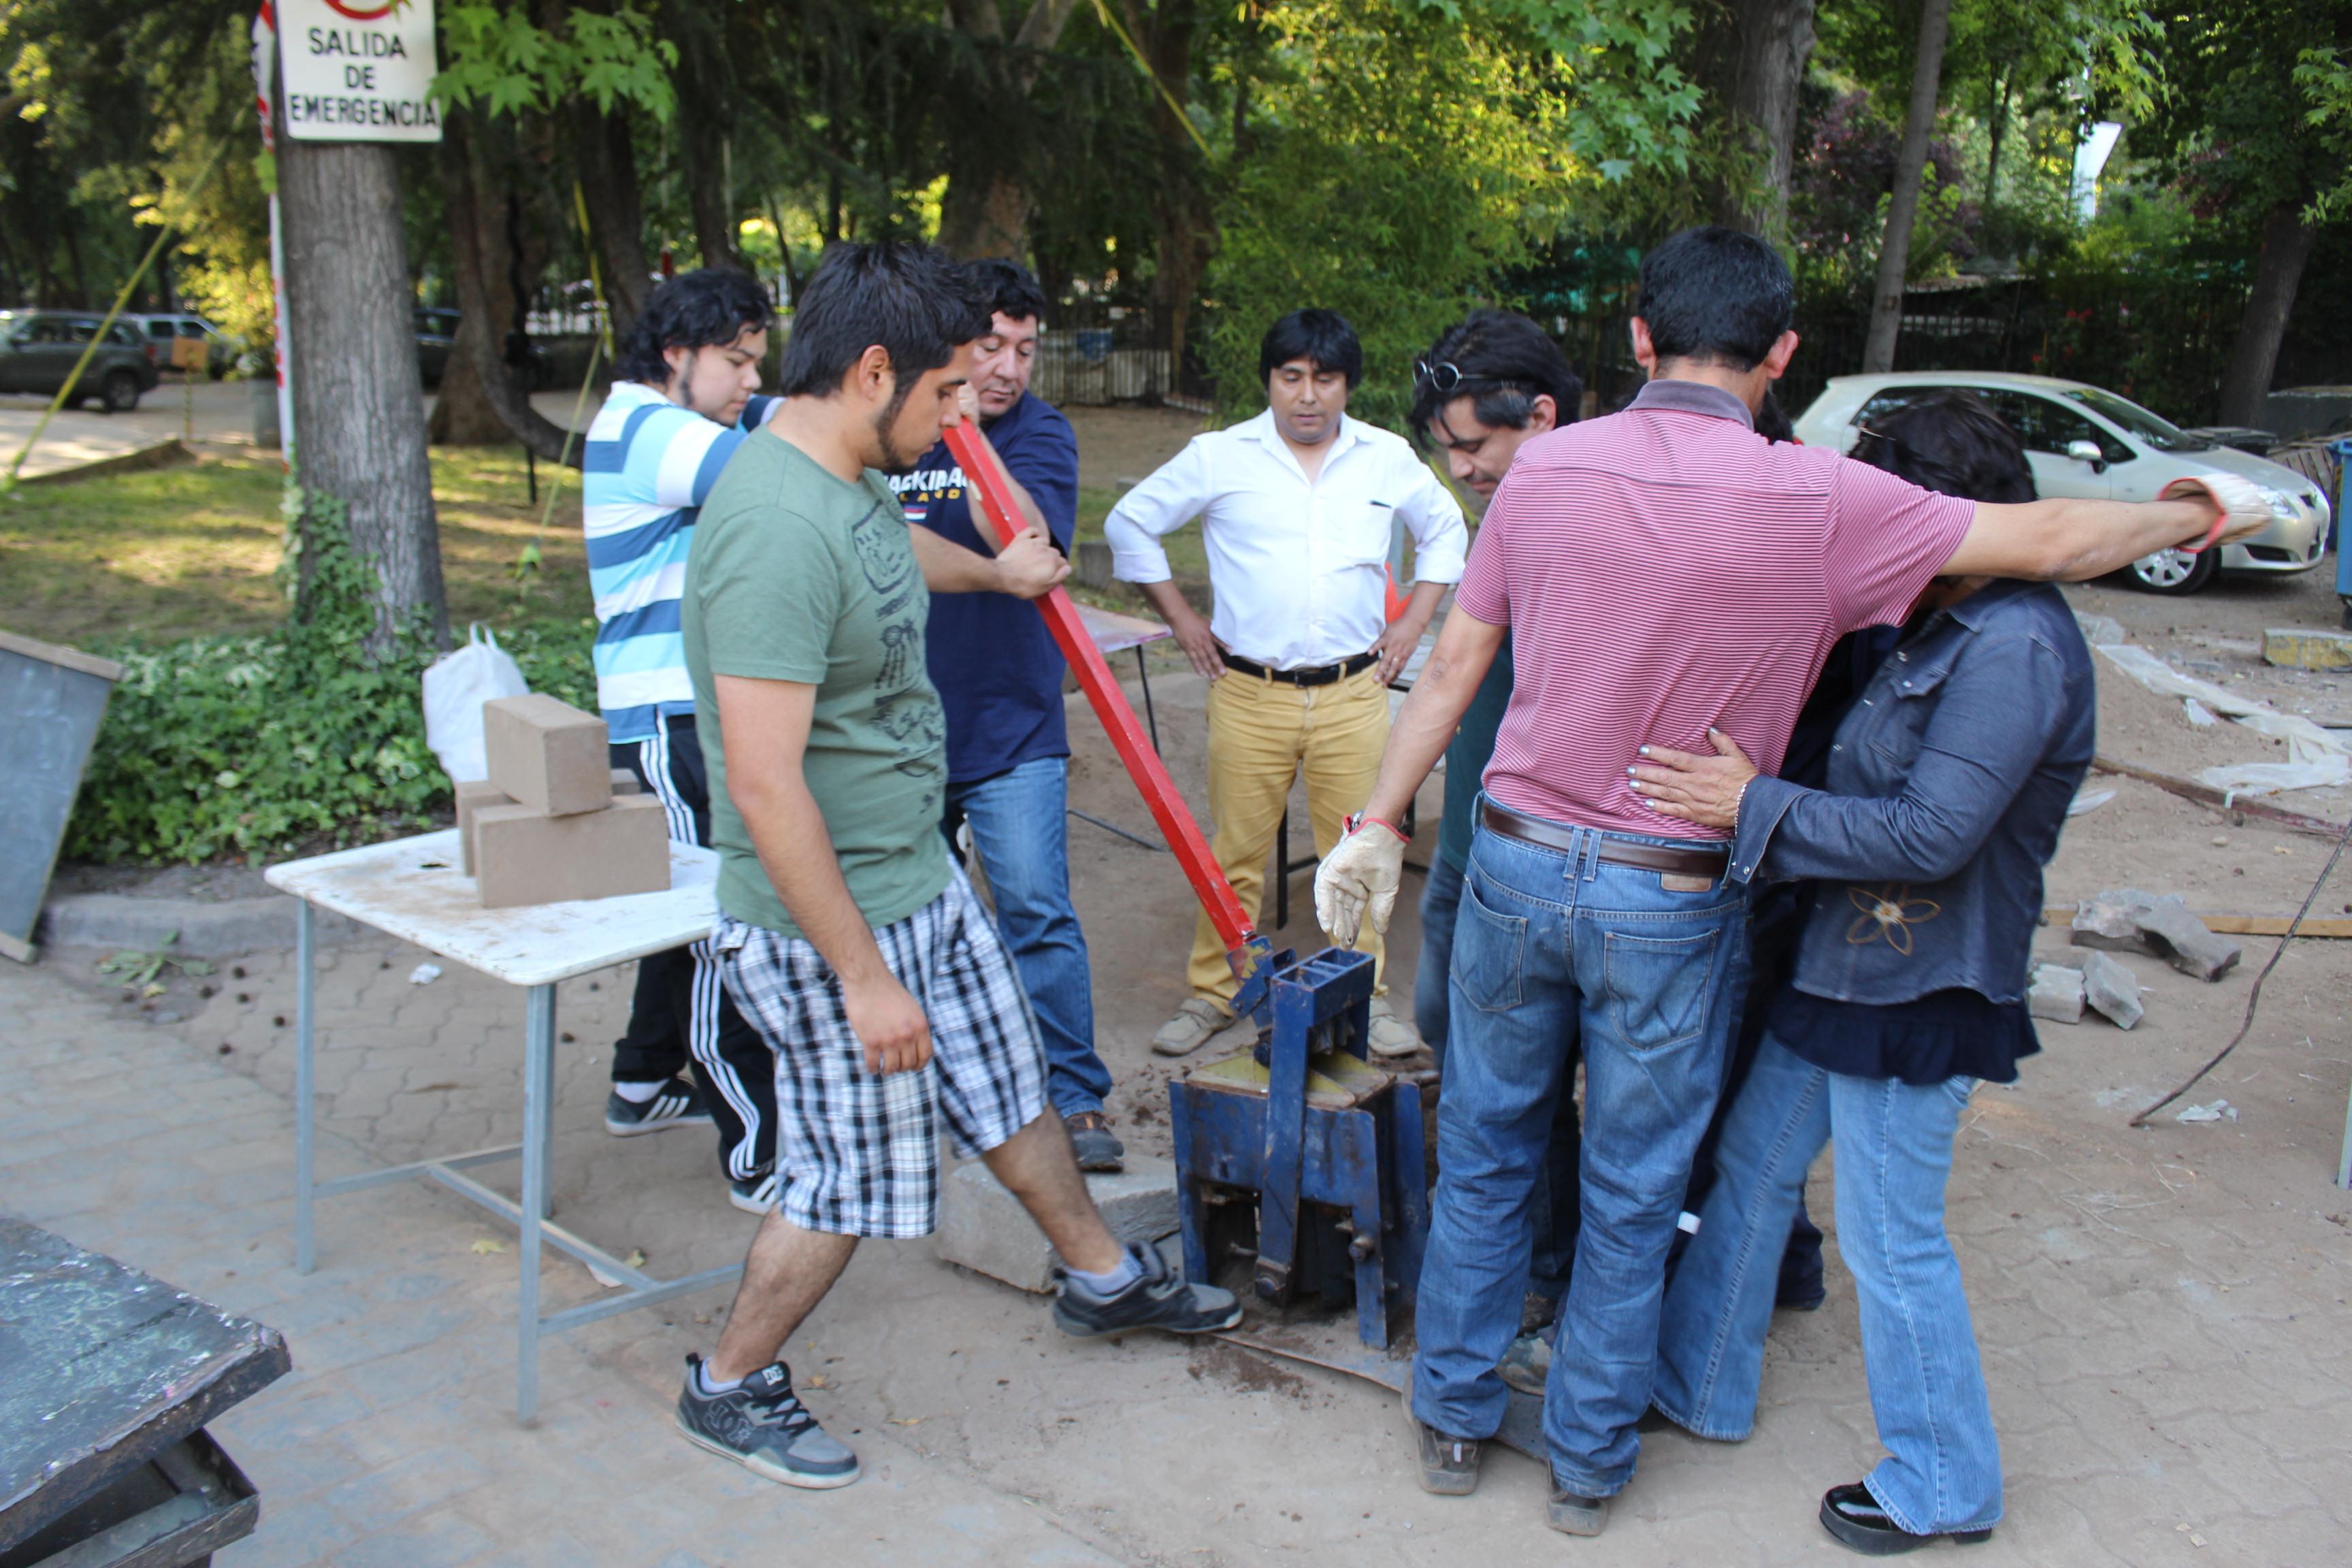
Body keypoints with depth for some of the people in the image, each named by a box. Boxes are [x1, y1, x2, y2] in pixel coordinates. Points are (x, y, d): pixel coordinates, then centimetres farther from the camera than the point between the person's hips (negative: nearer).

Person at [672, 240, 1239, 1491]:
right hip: (828, 921, -9)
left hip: (922, 879, 9)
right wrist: (863, 974, -25)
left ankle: (1101, 1277, 45)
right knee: (850, 1178, 7)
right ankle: (730, 1388, 31)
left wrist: (1000, 571, 47)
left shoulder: (851, 480, 3)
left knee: (1009, 1086, 23)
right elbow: (763, 785, -30)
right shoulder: (779, 530, -29)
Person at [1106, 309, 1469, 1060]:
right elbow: (1129, 523, 10)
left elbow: (1445, 531, 23)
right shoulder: (1219, 457, 1)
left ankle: (1367, 995, 21)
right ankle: (1211, 993, 21)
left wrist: (1413, 622, 13)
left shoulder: (1388, 458, 7)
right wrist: (1181, 618, 6)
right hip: (1248, 694, -1)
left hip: (1354, 694, 1)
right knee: (1233, 854, 6)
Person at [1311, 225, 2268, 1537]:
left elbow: (1455, 666, 2)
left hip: (1517, 867, 3)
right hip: (1672, 902, -2)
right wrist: (2203, 514, 16)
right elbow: (2049, 541, -3)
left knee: (1486, 1155, 19)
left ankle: (1454, 1419, 34)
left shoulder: (1547, 468, -4)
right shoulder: (1818, 503, -13)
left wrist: (1380, 822, 11)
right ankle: (1588, 1463, 31)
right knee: (1634, 1195, 14)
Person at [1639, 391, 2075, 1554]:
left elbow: (1934, 834, -29)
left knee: (1892, 1241, 4)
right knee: (1752, 1167, 19)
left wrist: (1754, 807, -26)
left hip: (1917, 997, -10)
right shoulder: (1947, 631, 9)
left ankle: (1942, 1485, 26)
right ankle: (1699, 1385, 37)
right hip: (1841, 966, 10)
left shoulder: (2015, 650, -23)